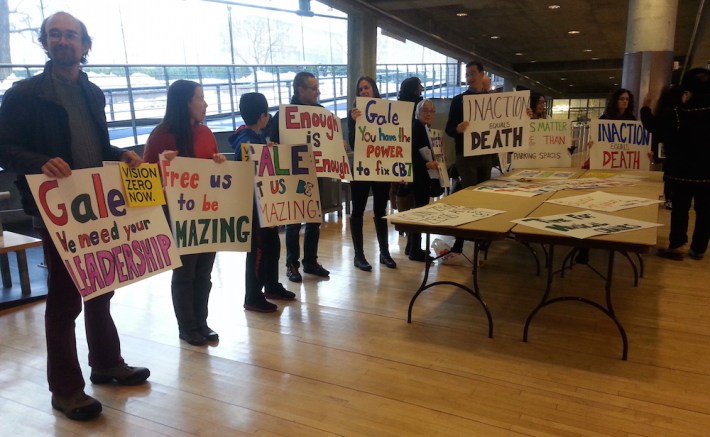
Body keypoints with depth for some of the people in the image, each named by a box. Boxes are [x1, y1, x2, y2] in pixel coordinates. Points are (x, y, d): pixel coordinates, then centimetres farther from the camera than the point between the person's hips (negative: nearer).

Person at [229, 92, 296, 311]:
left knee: (272, 244, 19)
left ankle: (272, 286, 34)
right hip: (254, 205, -10)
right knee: (258, 250, -1)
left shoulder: (257, 138, 10)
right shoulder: (246, 142, -20)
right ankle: (253, 298, 10)